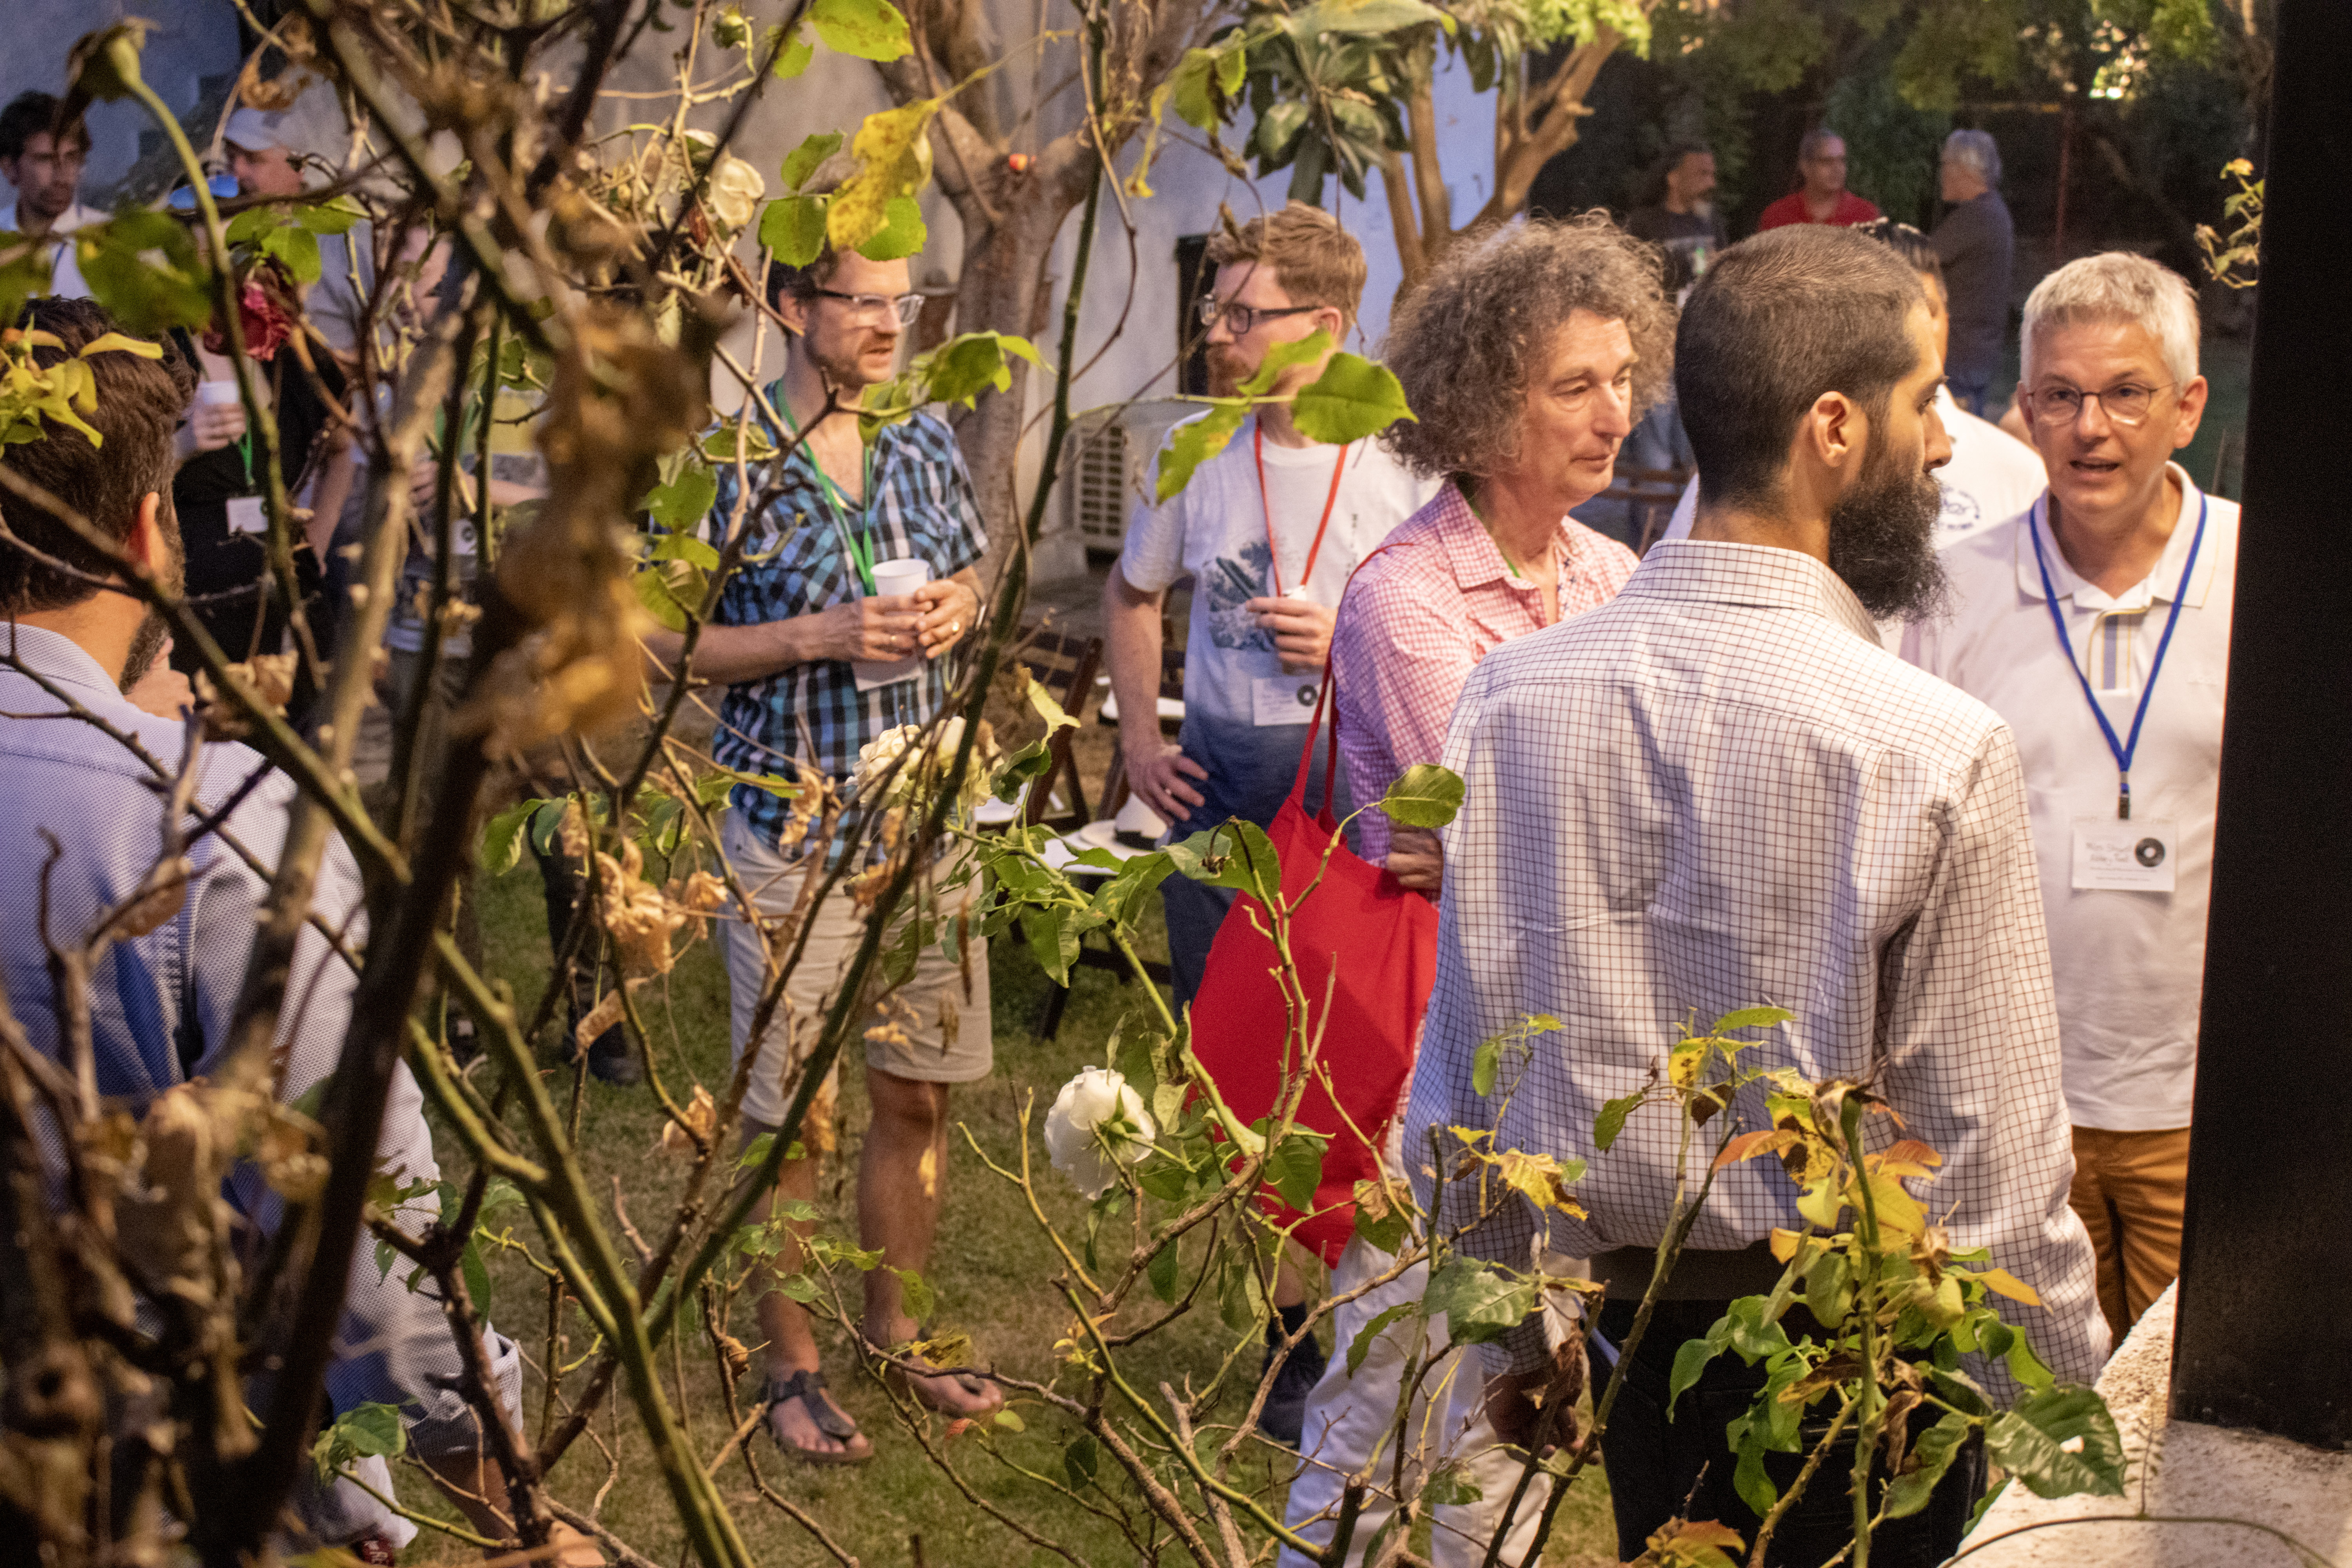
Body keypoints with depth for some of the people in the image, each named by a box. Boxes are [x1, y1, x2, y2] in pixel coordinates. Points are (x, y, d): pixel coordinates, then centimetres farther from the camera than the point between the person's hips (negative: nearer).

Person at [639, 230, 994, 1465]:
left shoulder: (923, 443, 4)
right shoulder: (731, 462, -11)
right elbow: (663, 642, -8)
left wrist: (953, 613, -6)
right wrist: (819, 637, -19)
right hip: (793, 828, -5)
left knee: (918, 1095, 13)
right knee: (793, 1118, 5)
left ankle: (895, 1327, 33)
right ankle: (792, 1363, 22)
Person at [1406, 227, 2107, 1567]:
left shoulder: (1512, 699, -7)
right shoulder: (1939, 751, -21)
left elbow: (1462, 1079, 0)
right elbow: (1996, 1155, -17)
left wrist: (1509, 1335, 13)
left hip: (1640, 1342, 4)